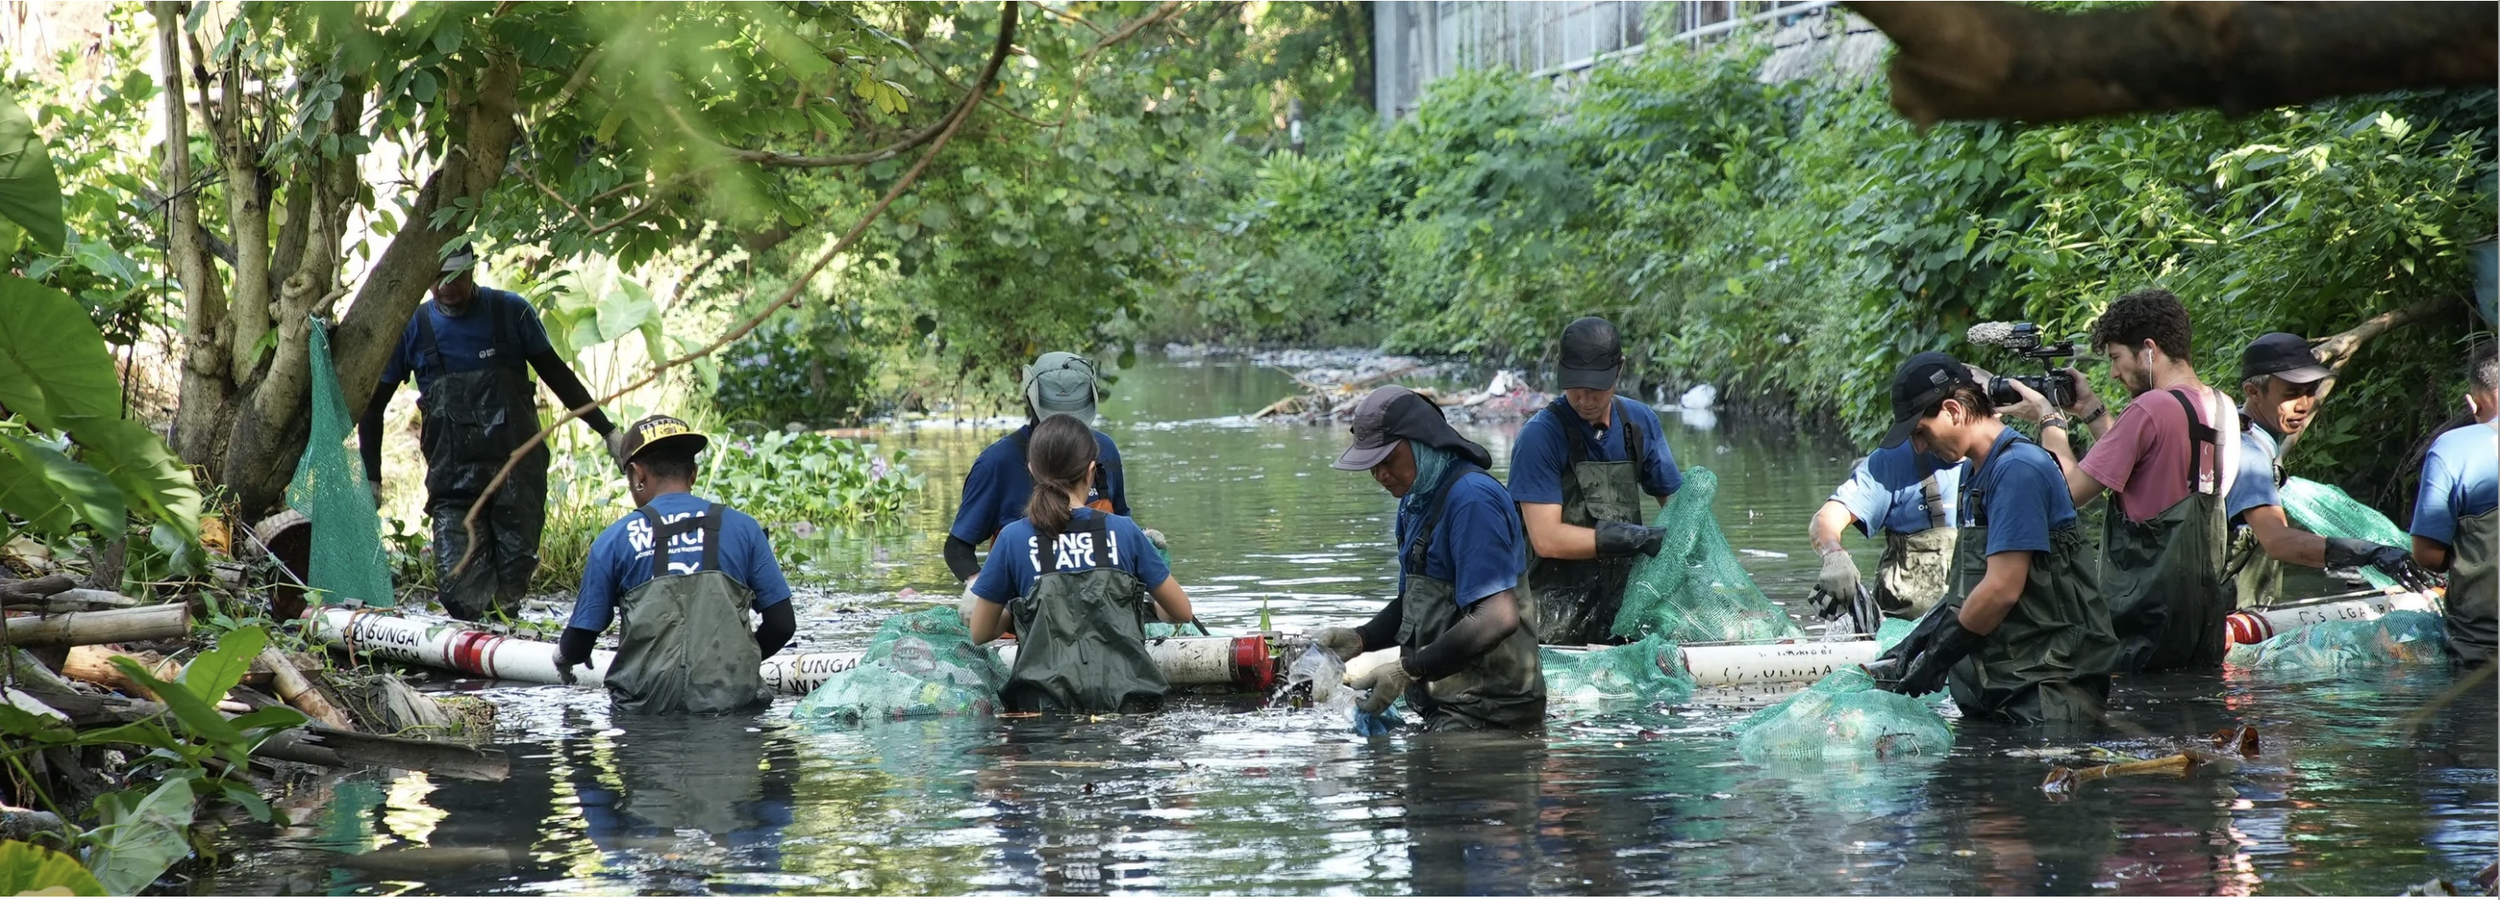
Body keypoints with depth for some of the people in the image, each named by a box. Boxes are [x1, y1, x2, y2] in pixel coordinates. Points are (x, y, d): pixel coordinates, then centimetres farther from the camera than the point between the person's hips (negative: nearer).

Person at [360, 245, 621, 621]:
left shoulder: (511, 312, 5)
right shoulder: (413, 328, 7)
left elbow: (557, 375, 15)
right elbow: (373, 403, 16)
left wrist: (606, 430, 13)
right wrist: (371, 477, 12)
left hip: (517, 467, 0)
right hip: (453, 477, 0)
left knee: (515, 573, -6)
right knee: (460, 593, -14)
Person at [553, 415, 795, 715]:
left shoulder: (613, 540, 2)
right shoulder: (742, 528, 5)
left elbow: (578, 642, 7)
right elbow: (782, 624, 7)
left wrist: (563, 656, 31)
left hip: (647, 704, -1)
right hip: (731, 700, 1)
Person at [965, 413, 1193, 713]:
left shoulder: (1013, 538, 5)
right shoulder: (1123, 531, 7)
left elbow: (980, 634, 15)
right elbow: (1182, 611, 19)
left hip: (1045, 707, -1)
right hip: (1126, 702, 1)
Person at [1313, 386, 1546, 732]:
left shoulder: (1472, 499, -16)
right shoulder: (1415, 499, 16)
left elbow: (1499, 618, -25)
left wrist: (1409, 669, -22)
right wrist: (1357, 639, 4)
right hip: (1445, 709, 9)